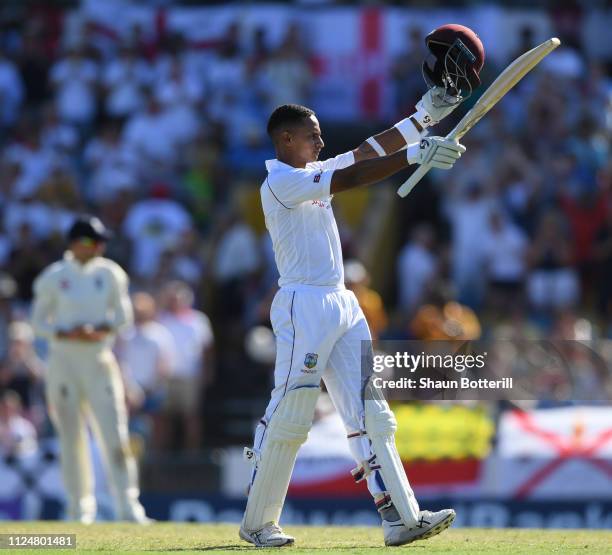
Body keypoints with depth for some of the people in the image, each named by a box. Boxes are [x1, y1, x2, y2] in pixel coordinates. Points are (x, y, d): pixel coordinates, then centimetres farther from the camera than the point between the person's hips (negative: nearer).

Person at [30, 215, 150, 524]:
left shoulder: (110, 274, 5)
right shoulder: (53, 277, -1)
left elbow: (123, 314, 9)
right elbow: (39, 321, 2)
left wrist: (99, 330, -10)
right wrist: (67, 334, -15)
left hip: (100, 361, 1)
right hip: (64, 360, -1)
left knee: (115, 434, -7)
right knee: (71, 438, 1)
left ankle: (128, 506, -8)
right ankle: (79, 508, 10)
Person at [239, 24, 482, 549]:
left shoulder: (315, 173, 18)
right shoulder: (281, 182, -11)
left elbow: (367, 151, 14)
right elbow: (349, 178, -22)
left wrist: (423, 117, 6)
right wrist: (415, 155, -27)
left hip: (342, 307, 9)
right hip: (303, 305, -9)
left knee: (369, 412, 0)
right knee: (289, 416, -7)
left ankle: (400, 517, -7)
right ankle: (258, 522, 5)